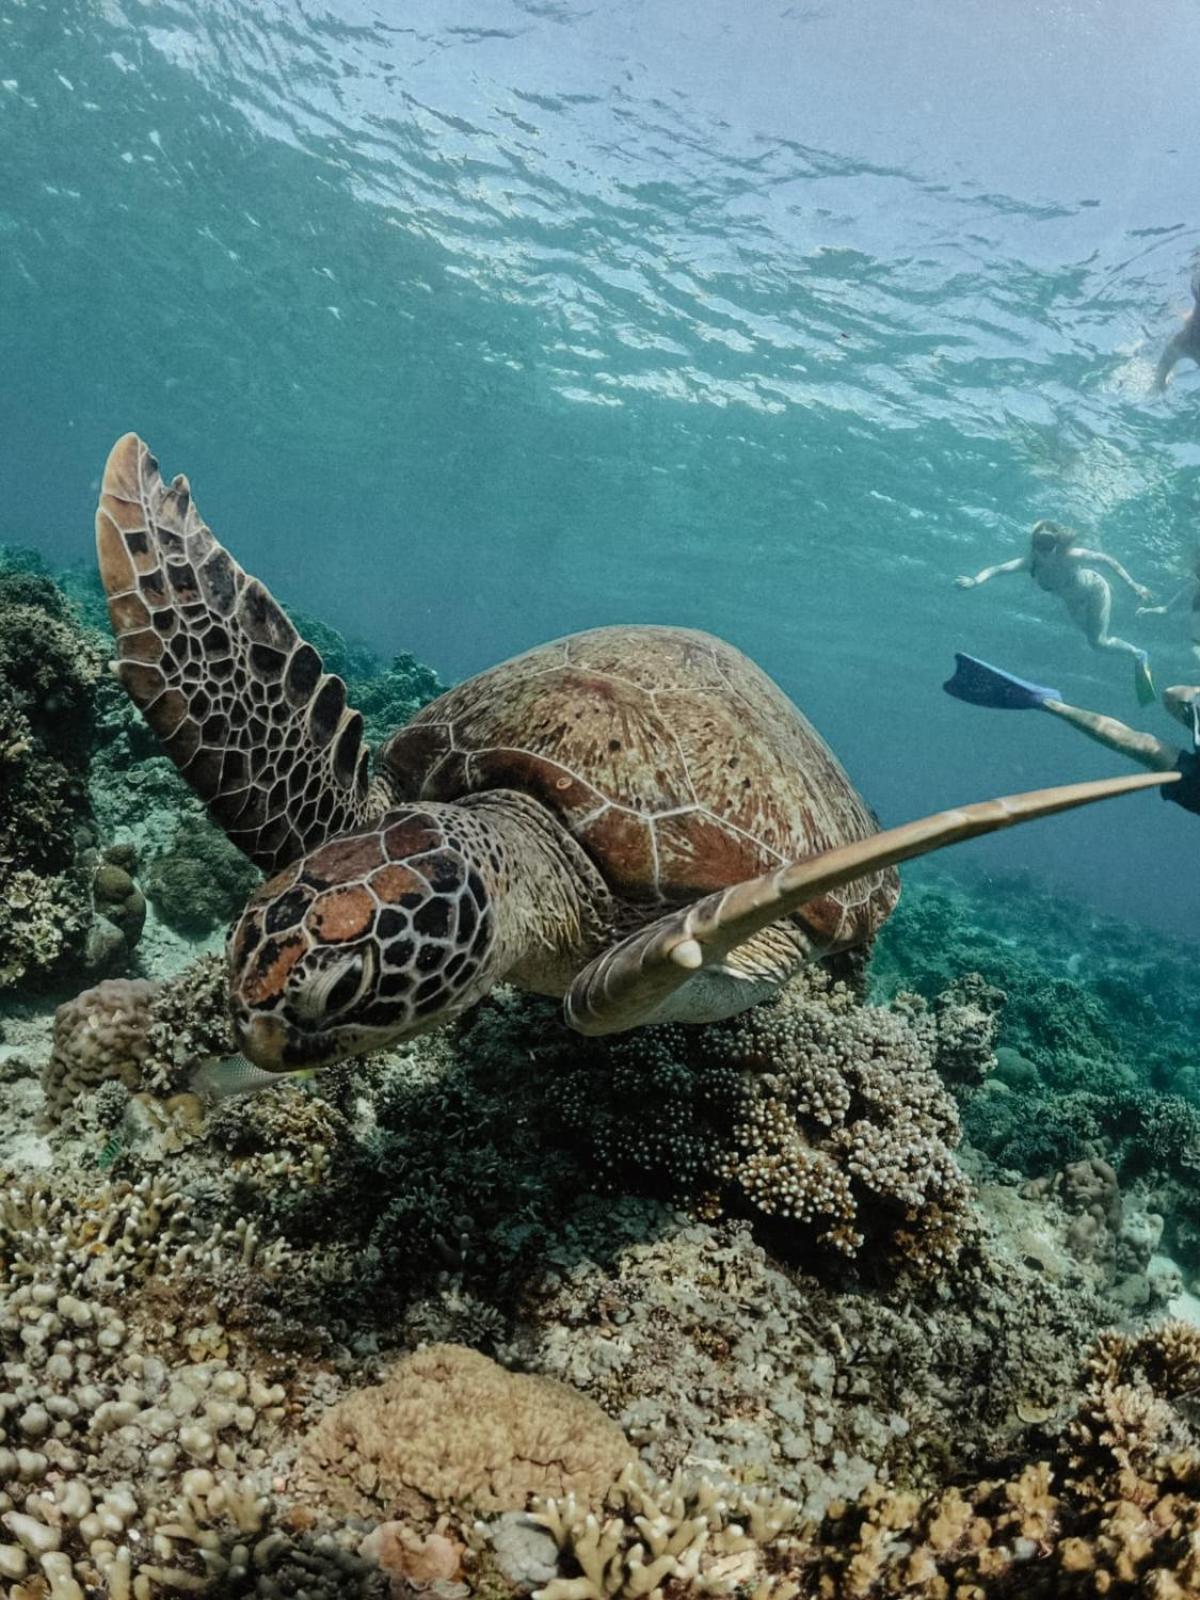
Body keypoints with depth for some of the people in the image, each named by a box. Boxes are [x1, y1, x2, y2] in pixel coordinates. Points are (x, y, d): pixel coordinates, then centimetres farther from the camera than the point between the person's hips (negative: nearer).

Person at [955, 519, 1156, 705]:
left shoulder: (1071, 556, -42)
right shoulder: (1030, 562, -34)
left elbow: (1106, 559, -28)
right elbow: (998, 568, -47)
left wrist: (1132, 585, -25)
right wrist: (975, 581, -68)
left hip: (1095, 591, -5)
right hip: (1073, 602, 5)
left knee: (1098, 642, -4)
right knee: (1092, 639, 24)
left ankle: (1139, 655, 21)